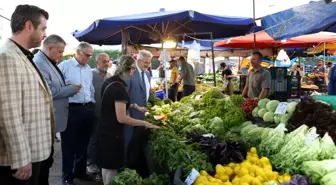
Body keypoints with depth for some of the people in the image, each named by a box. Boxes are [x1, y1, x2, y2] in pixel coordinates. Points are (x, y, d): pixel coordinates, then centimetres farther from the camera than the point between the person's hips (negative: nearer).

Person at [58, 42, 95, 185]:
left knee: (83, 143, 14)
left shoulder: (88, 69, 13)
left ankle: (80, 171, 29)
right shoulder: (64, 65, -6)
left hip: (87, 109, 6)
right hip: (71, 109, -6)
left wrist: (91, 104, 13)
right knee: (69, 144, 5)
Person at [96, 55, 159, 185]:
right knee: (112, 167, 6)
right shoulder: (119, 88, -24)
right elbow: (121, 118, -27)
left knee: (106, 165, 22)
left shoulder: (109, 81, 4)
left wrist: (134, 106, 9)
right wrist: (144, 123, -21)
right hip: (113, 133, -9)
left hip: (105, 130, 9)